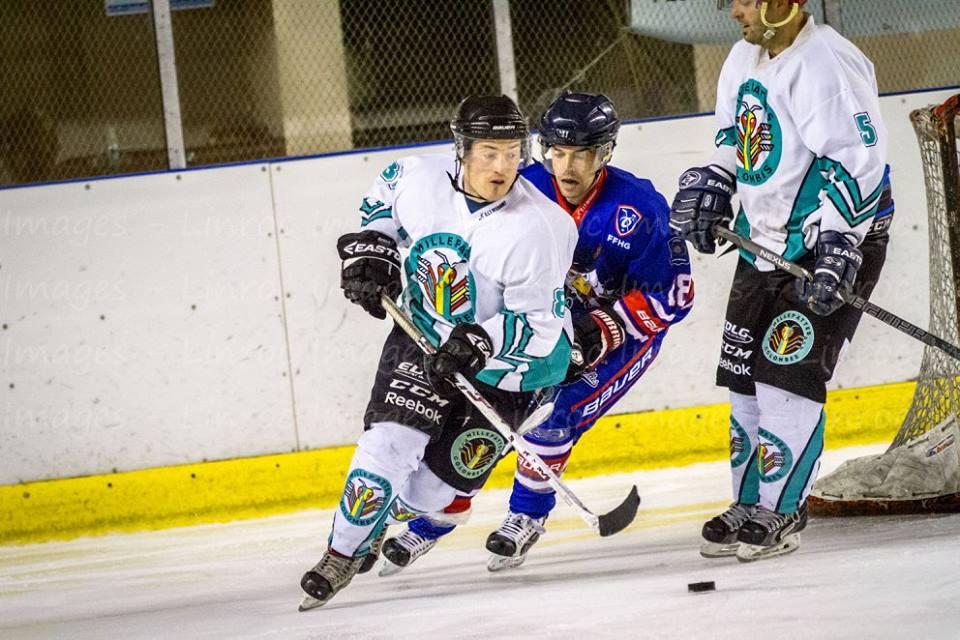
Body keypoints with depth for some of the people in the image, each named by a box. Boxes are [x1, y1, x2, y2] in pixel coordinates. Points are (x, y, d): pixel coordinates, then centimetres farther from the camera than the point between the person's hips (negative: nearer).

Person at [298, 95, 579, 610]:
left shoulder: (538, 229, -26)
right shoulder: (419, 179, -14)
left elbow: (535, 326, -23)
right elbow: (381, 203, 12)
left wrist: (479, 345, -36)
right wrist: (369, 253, -1)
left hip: (503, 362, -2)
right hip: (422, 338, 3)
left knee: (439, 482, -2)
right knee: (391, 441, -15)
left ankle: (388, 515, 31)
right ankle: (342, 555, 0)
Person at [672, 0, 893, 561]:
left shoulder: (827, 65, -23)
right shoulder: (745, 59, 6)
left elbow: (858, 162, -27)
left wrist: (836, 248, -31)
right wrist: (710, 186, 8)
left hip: (836, 242, -9)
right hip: (767, 242, 9)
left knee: (787, 374, -12)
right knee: (744, 373, 8)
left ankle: (782, 512, -3)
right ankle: (750, 505, 19)